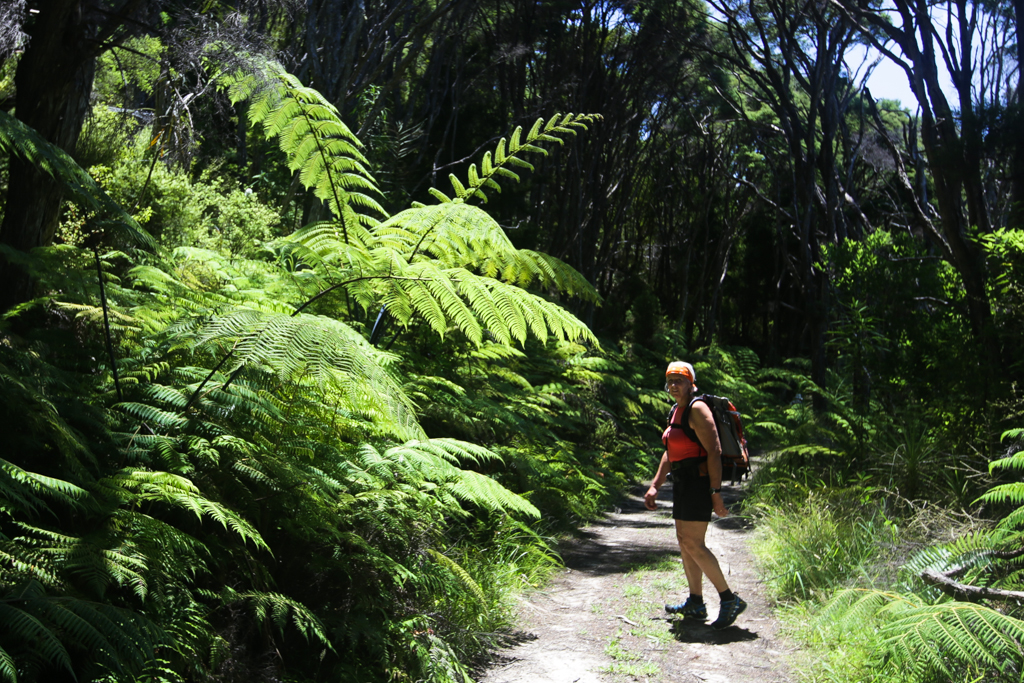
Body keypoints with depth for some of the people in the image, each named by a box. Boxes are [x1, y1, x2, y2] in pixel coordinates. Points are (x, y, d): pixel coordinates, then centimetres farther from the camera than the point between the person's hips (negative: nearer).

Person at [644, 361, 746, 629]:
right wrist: (654, 486, 19)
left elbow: (714, 450, -19)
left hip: (699, 480, -10)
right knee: (684, 542, 12)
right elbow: (669, 453, 22)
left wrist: (716, 492, -24)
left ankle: (729, 599, -3)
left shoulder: (697, 409, -13)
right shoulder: (676, 411, 16)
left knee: (692, 544, -12)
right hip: (682, 482, 10)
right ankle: (696, 604, 21)